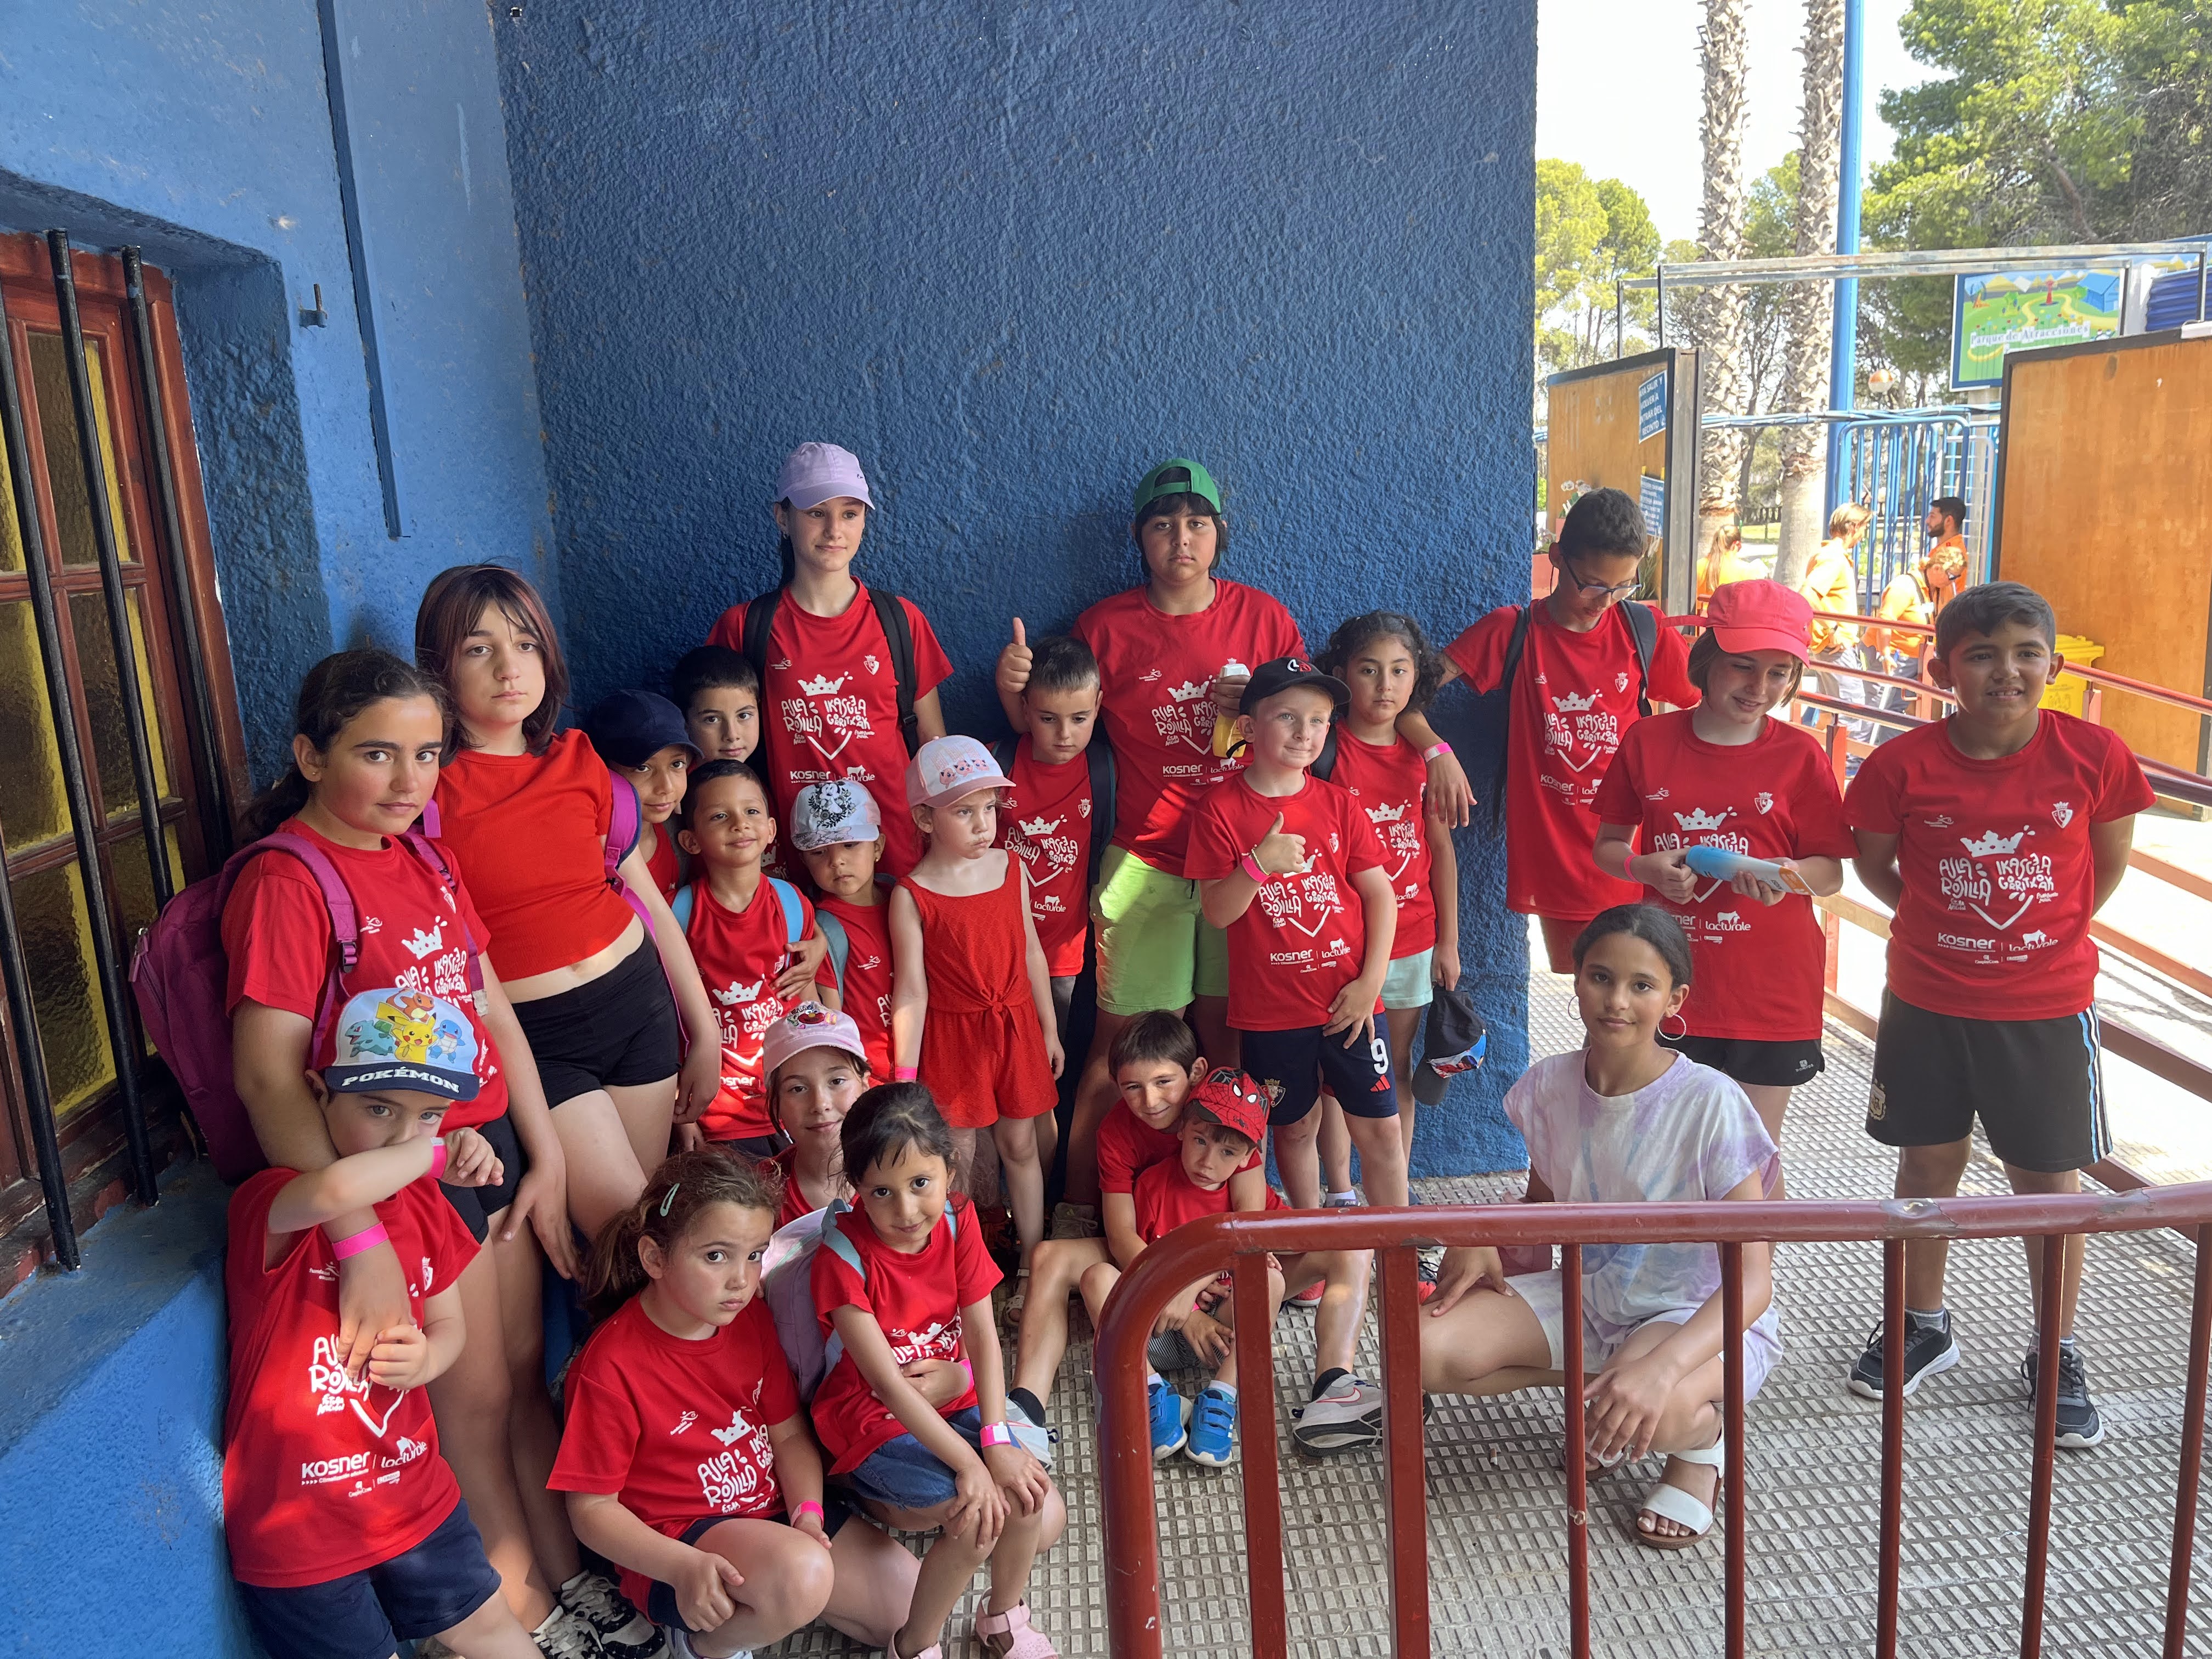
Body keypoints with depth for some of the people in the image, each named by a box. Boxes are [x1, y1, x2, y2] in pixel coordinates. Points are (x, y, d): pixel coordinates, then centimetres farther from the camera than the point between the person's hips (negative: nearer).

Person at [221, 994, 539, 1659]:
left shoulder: (425, 1209, -2)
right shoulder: (270, 1206, -23)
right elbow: (335, 1191, -48)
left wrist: (427, 1357, -13)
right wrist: (439, 1154, -30)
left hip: (412, 1495, 6)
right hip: (296, 1532, -6)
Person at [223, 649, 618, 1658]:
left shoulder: (425, 857, 8)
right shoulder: (286, 879, -17)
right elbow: (268, 1078, -24)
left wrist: (546, 1157, 7)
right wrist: (362, 1242, -29)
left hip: (491, 1139, 7)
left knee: (526, 1371, 17)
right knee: (476, 1395, 7)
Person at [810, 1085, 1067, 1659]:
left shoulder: (958, 1222, -10)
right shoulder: (844, 1255, -24)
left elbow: (982, 1337, -11)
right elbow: (885, 1381, -25)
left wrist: (997, 1440, -23)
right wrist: (969, 1463, -27)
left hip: (952, 1403, 5)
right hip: (874, 1421, -5)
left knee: (1043, 1517, -13)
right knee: (982, 1518, -23)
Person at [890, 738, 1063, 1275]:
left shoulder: (1011, 868, -1)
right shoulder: (912, 895, -13)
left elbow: (1032, 953, 7)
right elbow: (910, 988, -12)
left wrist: (1049, 1029, 12)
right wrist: (904, 1075, -12)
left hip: (1015, 1027, 3)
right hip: (952, 1034, -3)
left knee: (1021, 1145, 14)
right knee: (957, 1154, 8)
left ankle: (1033, 1257, 27)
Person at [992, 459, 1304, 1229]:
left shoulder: (1262, 616, 5)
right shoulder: (1107, 626, 2)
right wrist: (1013, 688, -15)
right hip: (1146, 862, -1)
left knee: (1228, 1031, 7)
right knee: (1119, 1035, 1)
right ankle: (1078, 1208, 14)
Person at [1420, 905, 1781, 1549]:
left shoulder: (1711, 1105, -22)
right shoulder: (1550, 1085, -7)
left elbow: (1752, 1279, -23)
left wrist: (1662, 1364, -41)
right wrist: (1484, 1243, -13)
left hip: (1701, 1315, -5)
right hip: (1585, 1296, 5)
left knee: (1652, 1408, -40)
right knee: (1428, 1349, -18)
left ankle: (1702, 1438, 1)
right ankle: (1590, 1382, 10)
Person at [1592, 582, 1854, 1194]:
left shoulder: (1799, 755, -3)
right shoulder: (1648, 741, -1)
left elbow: (1831, 872, 0)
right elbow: (1606, 845, 7)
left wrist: (1790, 876, -21)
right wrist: (1645, 868, -14)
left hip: (1770, 989, -1)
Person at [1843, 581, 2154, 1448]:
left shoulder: (2093, 755, -11)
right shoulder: (1903, 765, -13)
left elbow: (2110, 860, 5)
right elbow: (1875, 863, 4)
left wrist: (2051, 931, 6)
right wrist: (1940, 922, 2)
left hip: (2046, 1006, 0)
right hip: (1927, 1002, 1)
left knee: (2049, 1179, 9)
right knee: (1928, 1163, 14)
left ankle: (2056, 1356, 29)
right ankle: (1922, 1325, 35)